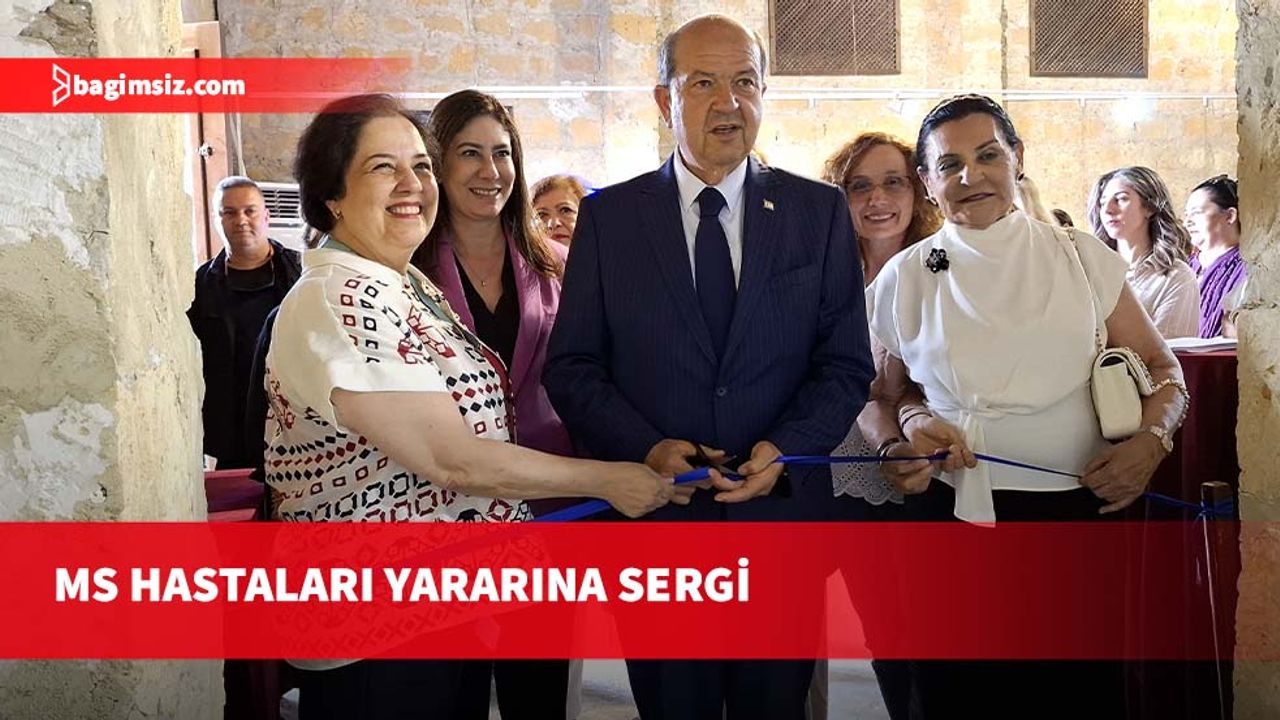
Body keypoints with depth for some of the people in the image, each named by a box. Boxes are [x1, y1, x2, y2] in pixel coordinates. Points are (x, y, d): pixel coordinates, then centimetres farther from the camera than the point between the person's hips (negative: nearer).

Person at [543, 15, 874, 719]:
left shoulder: (820, 212, 3)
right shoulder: (608, 216, 1)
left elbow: (846, 363, 2)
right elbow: (571, 365, 0)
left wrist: (785, 450, -14)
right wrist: (646, 448, -15)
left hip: (783, 509, 1)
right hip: (652, 515, 0)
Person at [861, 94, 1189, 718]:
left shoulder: (1083, 259, 4)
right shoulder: (904, 278, 3)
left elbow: (1161, 368, 9)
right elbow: (883, 394, 12)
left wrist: (1149, 439, -10)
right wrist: (909, 423, -9)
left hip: (1080, 508, 1)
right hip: (954, 513, 0)